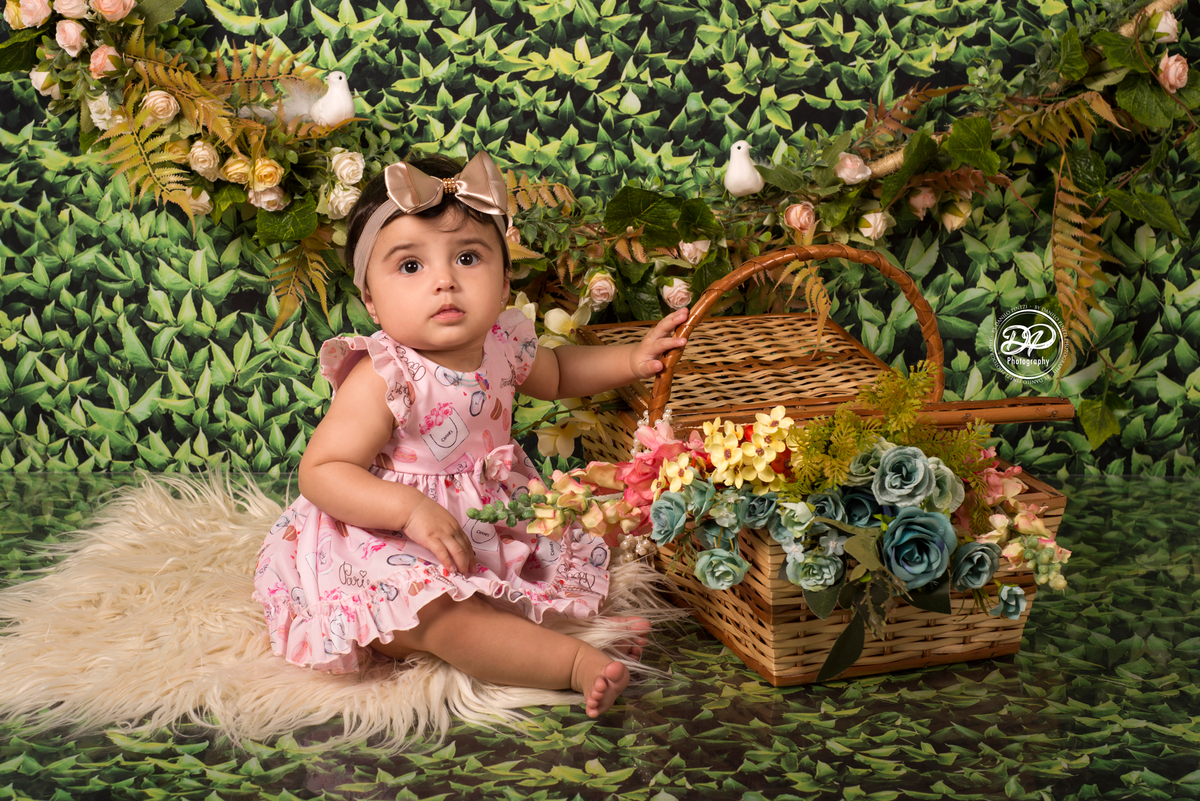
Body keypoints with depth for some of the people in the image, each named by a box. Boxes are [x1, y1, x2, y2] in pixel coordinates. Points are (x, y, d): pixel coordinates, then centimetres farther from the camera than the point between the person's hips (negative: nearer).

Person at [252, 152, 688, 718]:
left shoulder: (503, 342, -4)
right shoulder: (381, 381, -26)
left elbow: (555, 374, 21)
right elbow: (320, 472, -26)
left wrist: (632, 359, 9)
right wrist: (410, 509, -38)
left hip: (494, 522, 8)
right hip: (393, 544, -8)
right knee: (441, 615, -32)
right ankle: (577, 662, -29)